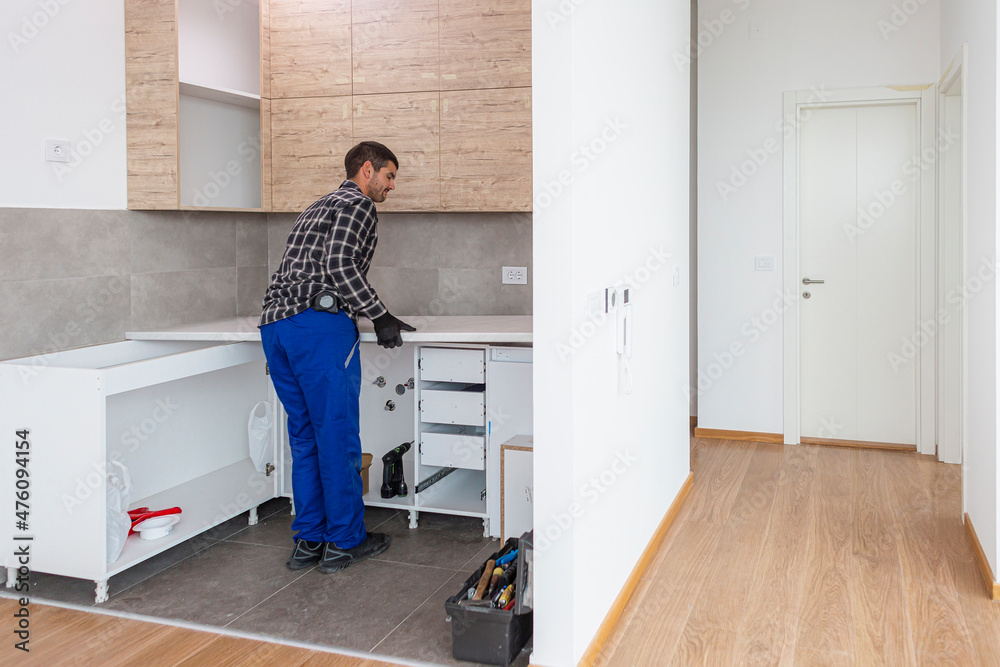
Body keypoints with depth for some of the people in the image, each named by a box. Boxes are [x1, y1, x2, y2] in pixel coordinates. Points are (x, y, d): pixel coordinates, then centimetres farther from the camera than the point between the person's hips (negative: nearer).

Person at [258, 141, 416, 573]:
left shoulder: (317, 208, 31)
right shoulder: (358, 205, 1)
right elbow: (340, 266, -15)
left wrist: (375, 316, 29)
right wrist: (382, 318, -8)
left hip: (275, 326, 9)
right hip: (319, 327, -9)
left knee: (304, 437, 13)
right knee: (337, 436, 0)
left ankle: (308, 541, 18)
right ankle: (345, 540, 9)